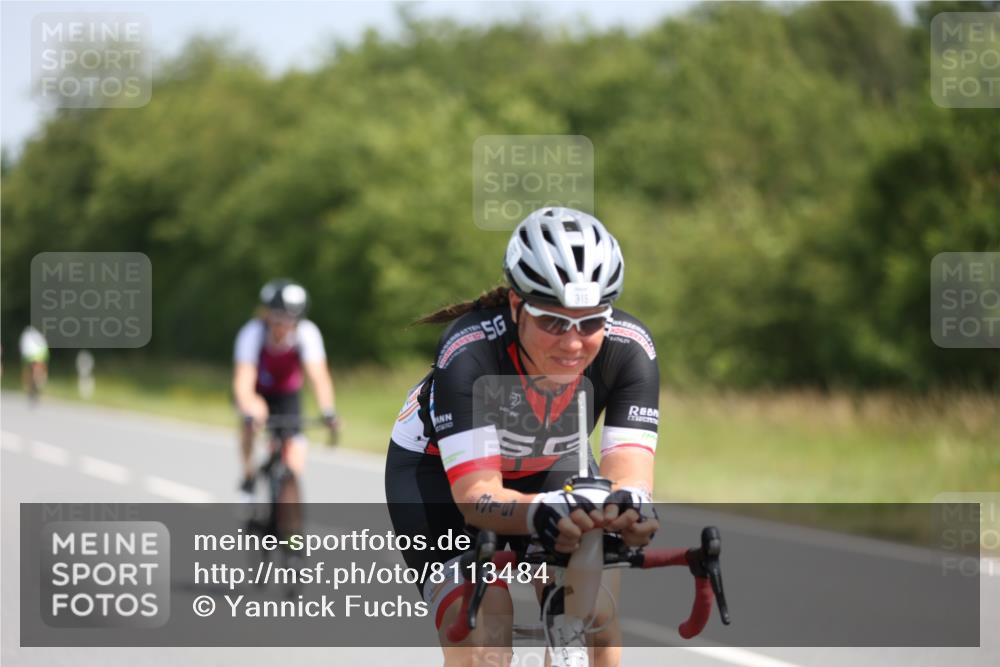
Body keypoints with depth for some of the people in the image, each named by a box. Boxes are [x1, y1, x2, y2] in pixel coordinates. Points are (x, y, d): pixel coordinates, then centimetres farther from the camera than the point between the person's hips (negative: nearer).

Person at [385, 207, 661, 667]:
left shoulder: (629, 349, -29)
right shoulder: (469, 353, -38)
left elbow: (628, 470, -37)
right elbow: (476, 494, -42)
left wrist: (627, 504, -62)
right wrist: (540, 512, -64)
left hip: (551, 465, 3)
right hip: (437, 471, -3)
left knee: (595, 617, -18)